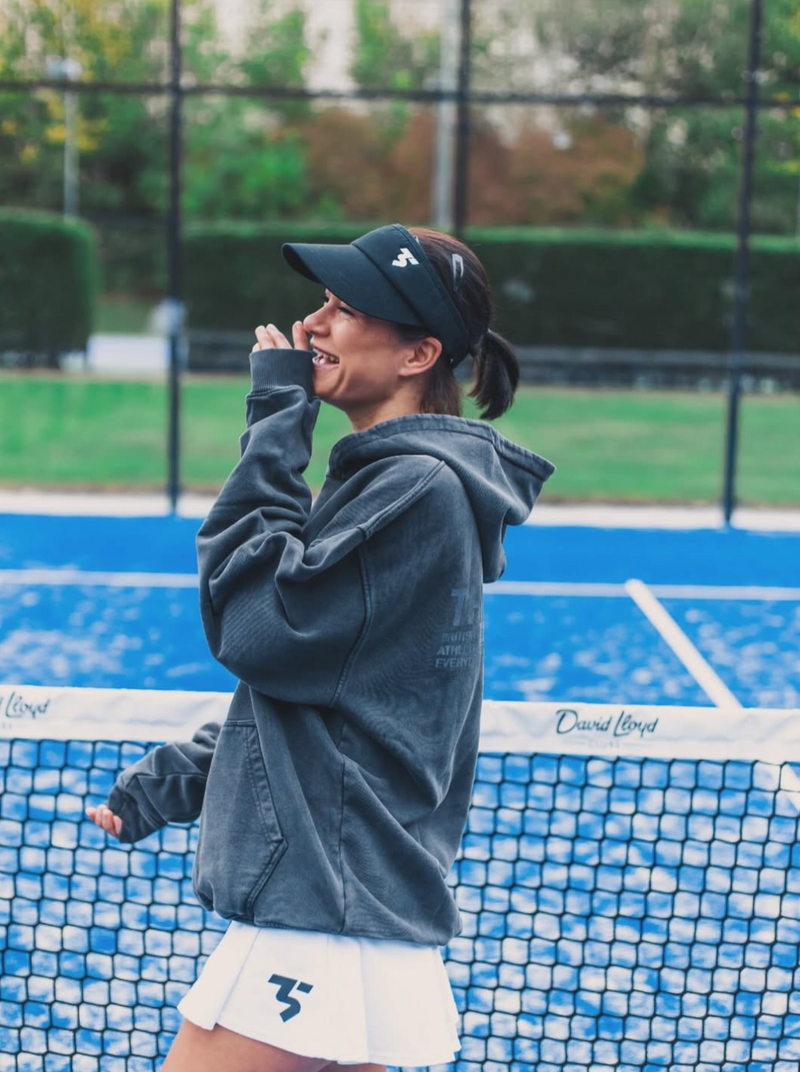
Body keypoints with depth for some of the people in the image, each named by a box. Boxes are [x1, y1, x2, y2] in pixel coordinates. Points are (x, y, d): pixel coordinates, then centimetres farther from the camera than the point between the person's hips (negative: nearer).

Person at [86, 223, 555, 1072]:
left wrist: (275, 423, -14)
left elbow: (261, 629, -19)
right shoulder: (381, 476, 15)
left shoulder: (420, 489, -15)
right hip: (326, 896, 10)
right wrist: (166, 782, 13)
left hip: (327, 919, -10)